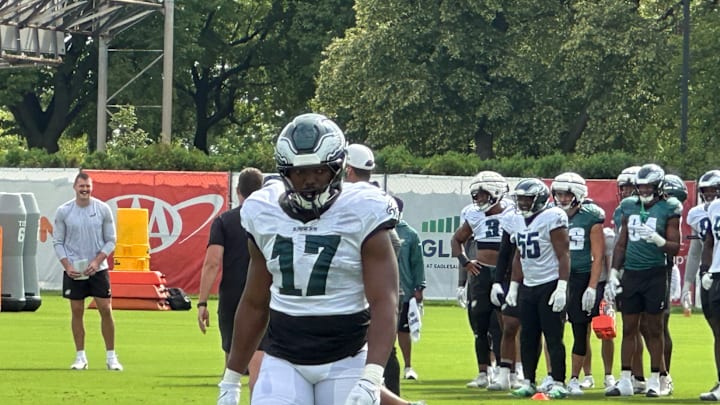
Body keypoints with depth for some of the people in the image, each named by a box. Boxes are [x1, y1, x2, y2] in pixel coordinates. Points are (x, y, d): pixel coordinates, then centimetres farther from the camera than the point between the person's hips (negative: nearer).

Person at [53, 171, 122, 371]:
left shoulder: (103, 209, -3)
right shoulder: (63, 211, -2)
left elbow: (111, 240, 1)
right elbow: (58, 242, 2)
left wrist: (97, 261, -12)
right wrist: (67, 266, -10)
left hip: (97, 269, 0)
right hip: (73, 270, 0)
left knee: (106, 310, -3)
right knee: (77, 311, 2)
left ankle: (111, 356, 6)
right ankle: (80, 357, 11)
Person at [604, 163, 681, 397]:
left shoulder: (668, 210, -4)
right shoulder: (629, 207, 9)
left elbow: (675, 248, -5)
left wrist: (657, 239, -23)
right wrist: (613, 273, 9)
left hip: (655, 275, -4)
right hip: (631, 274, 4)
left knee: (654, 329, 1)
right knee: (629, 328, 6)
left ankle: (656, 380, 9)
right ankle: (625, 380, 9)